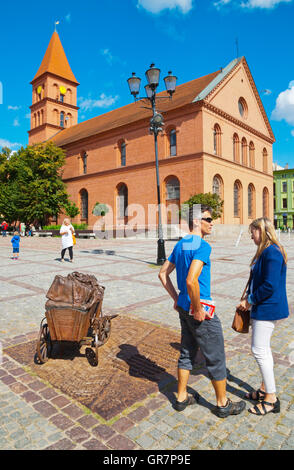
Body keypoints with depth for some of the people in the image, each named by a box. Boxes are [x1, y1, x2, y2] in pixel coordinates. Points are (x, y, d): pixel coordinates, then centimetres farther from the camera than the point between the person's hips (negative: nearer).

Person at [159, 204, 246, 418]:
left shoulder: (180, 245, 8)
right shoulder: (202, 245, -20)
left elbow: (163, 274, 13)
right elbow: (191, 281, -32)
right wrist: (197, 309, -20)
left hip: (184, 307, 9)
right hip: (200, 311, -9)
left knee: (187, 353, 21)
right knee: (216, 358, 10)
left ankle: (182, 398, 35)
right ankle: (223, 404, 29)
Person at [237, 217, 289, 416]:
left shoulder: (272, 252, -22)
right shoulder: (265, 251, 11)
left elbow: (270, 286, -25)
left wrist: (250, 300, -13)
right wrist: (249, 298, 6)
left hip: (268, 308, -10)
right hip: (263, 308, 10)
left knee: (259, 350, -2)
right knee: (263, 349, 19)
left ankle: (271, 398, 13)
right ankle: (265, 389, 34)